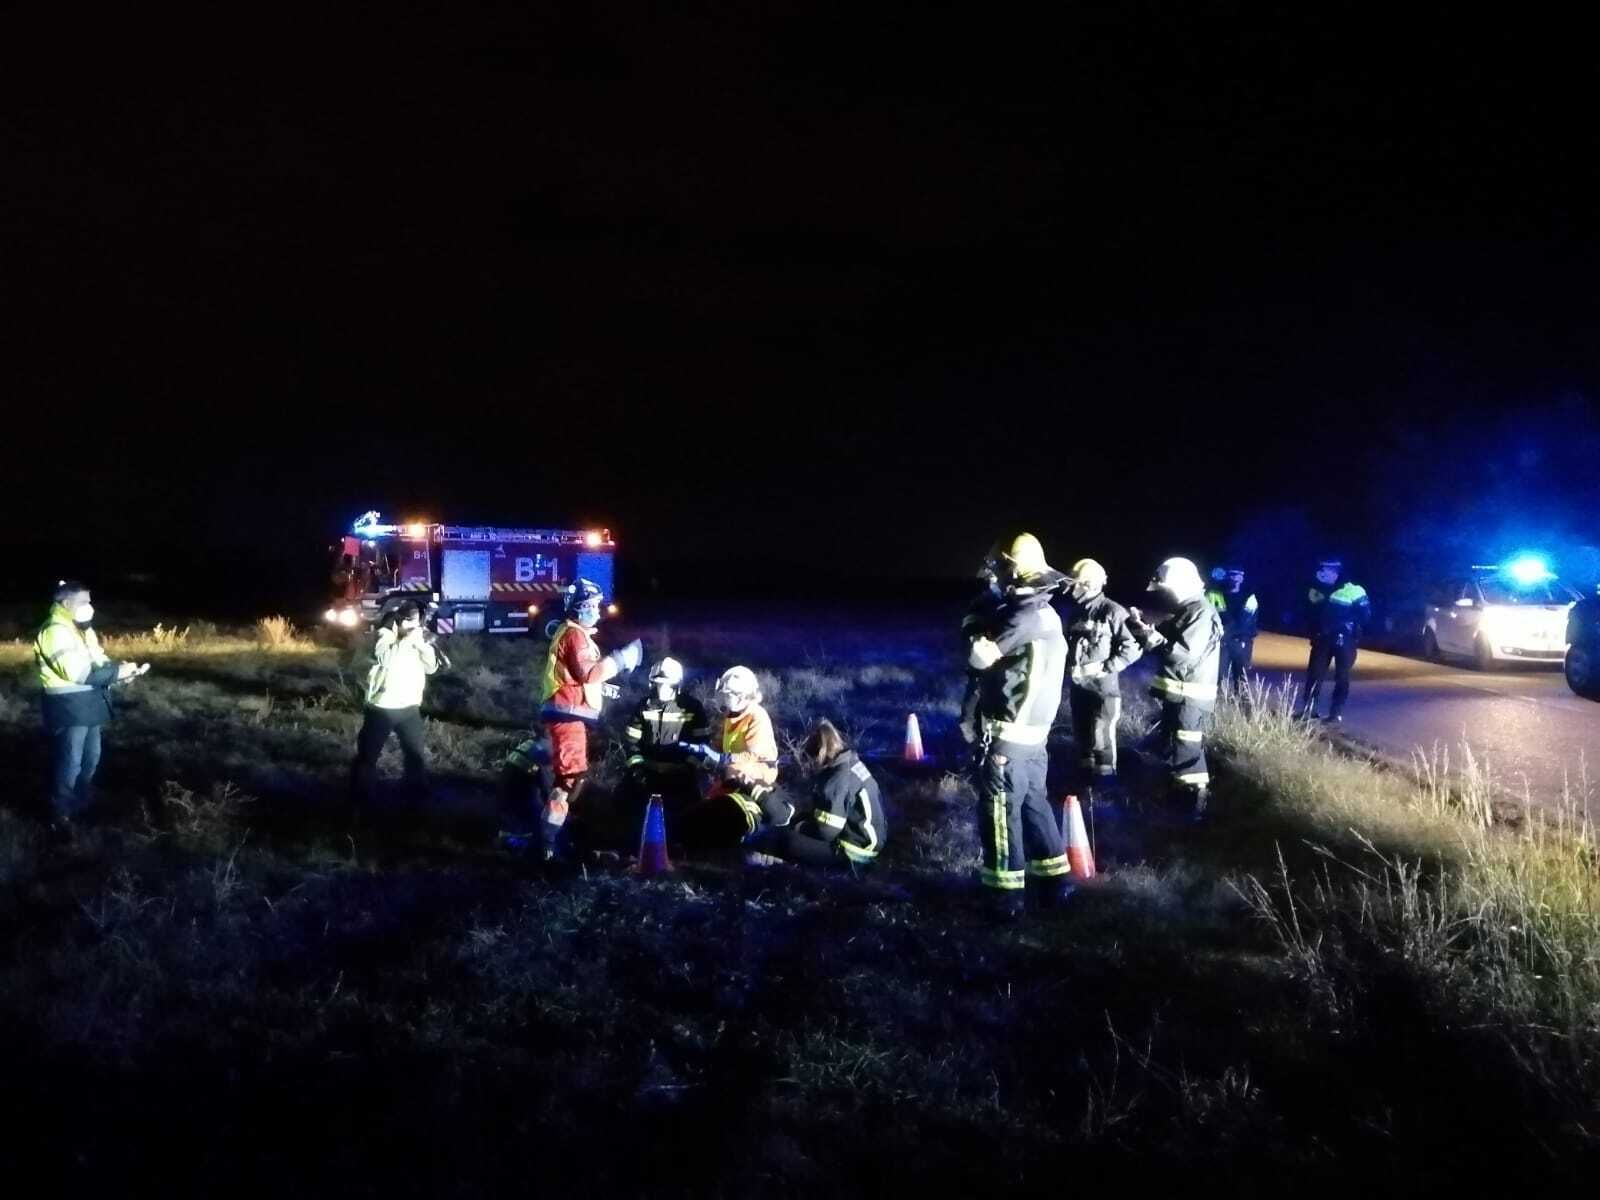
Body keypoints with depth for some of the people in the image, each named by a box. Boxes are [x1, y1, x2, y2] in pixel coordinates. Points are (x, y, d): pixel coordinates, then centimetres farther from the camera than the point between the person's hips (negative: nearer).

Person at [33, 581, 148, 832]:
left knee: (91, 756, 21)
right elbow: (77, 672, -27)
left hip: (88, 703, 10)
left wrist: (120, 670, -7)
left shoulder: (82, 629, 13)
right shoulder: (56, 631, -20)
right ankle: (61, 815, 8)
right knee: (69, 761, -3)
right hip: (68, 706, -10)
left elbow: (97, 661, 13)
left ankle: (83, 802, 39)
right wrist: (117, 672, -22)